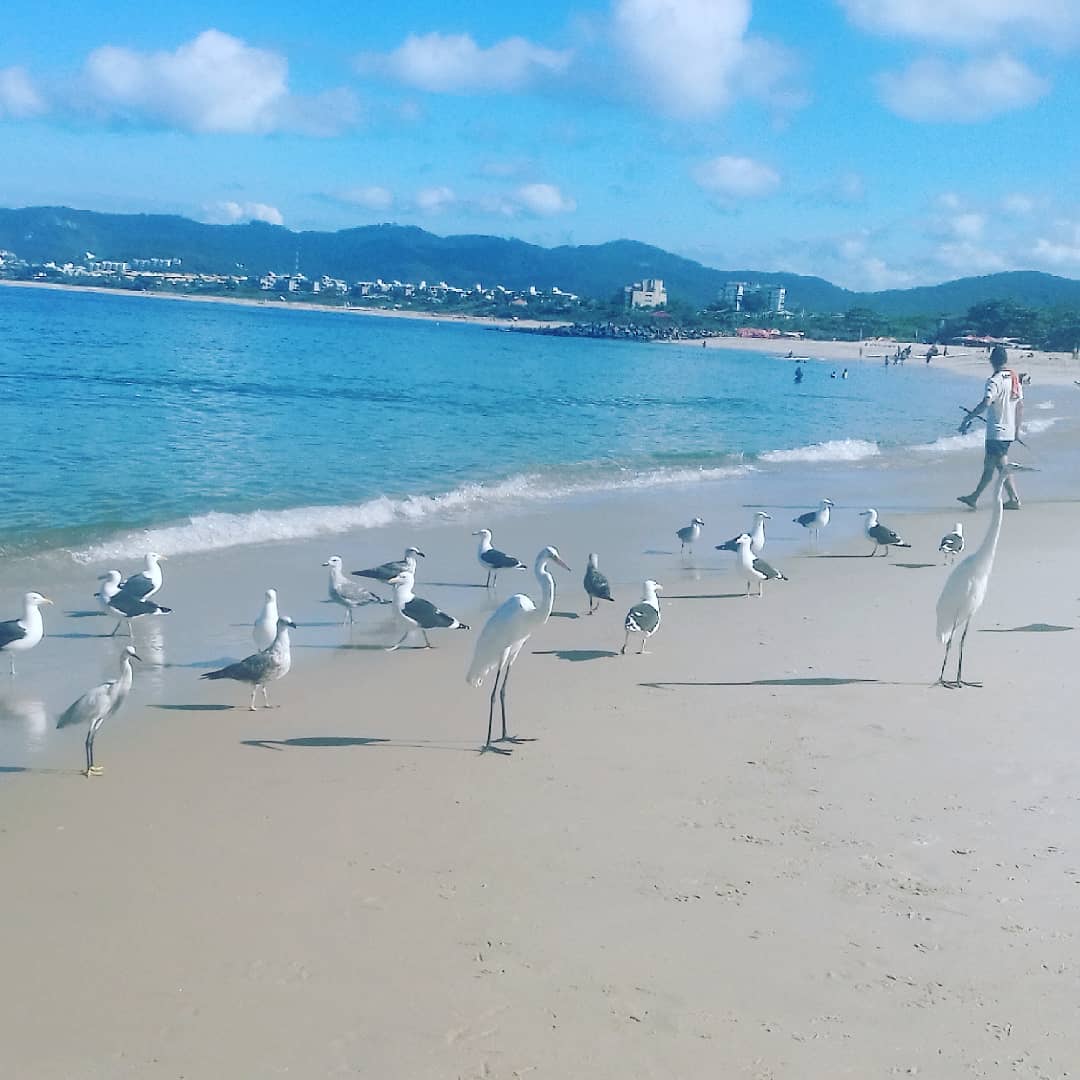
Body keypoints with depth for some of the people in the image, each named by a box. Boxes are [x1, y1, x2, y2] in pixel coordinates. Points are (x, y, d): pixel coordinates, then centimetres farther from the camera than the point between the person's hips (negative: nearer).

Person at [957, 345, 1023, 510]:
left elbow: (986, 403, -29)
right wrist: (1018, 429, 18)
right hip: (1009, 432, 8)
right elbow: (1020, 406, 11)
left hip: (996, 432, -8)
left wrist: (968, 418, -23)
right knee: (988, 464, 14)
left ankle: (1014, 500, 0)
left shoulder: (994, 381, -16)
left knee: (1003, 467, -1)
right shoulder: (1015, 379, 7)